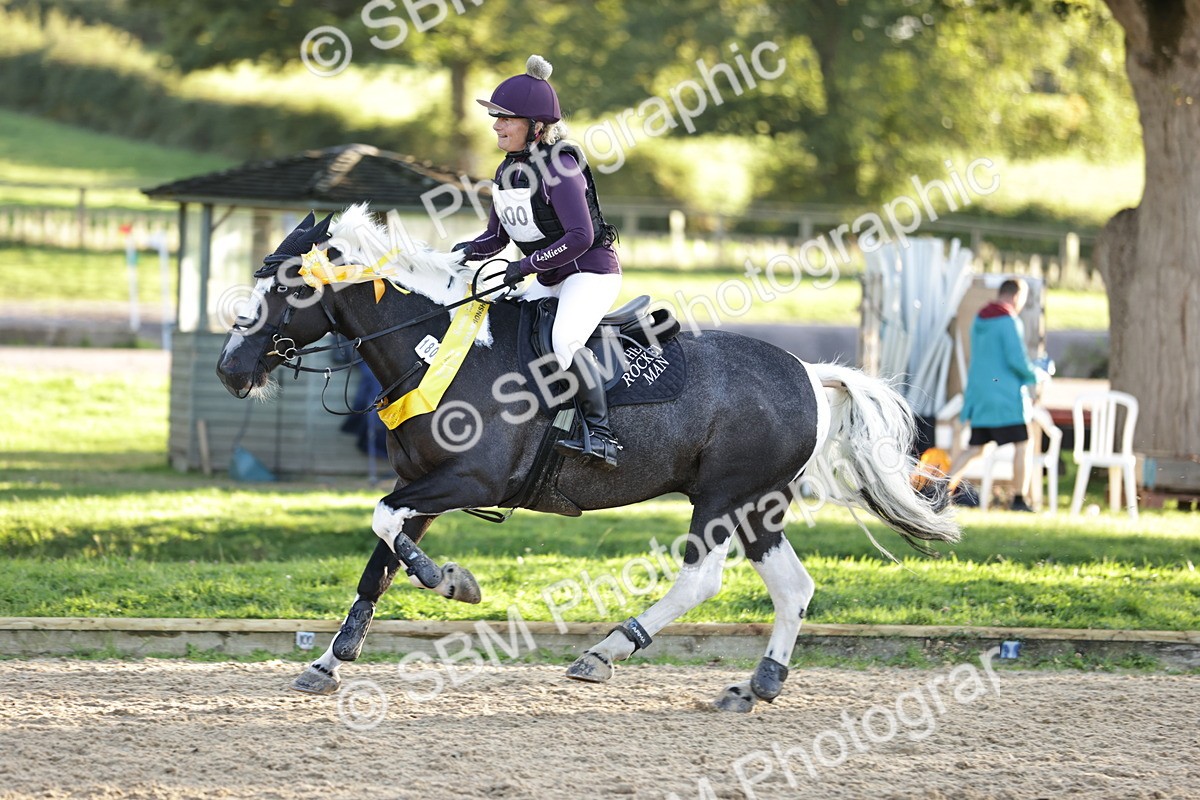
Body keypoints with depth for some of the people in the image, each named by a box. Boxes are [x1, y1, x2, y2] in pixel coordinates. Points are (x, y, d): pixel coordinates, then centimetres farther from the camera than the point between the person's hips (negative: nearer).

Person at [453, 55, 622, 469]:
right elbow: (496, 236, 16)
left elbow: (581, 236, -25)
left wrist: (528, 265, -24)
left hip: (592, 272, -10)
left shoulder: (559, 167, -19)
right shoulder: (508, 171, 8)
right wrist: (469, 251, -5)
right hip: (550, 282, 10)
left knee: (565, 339, -32)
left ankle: (600, 433, -30)